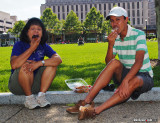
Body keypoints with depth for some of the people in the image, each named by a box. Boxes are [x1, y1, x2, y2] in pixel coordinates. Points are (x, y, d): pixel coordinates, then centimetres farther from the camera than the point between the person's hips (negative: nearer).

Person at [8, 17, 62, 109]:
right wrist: (32, 48, -29)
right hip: (17, 85, -3)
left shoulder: (44, 46, -2)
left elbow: (58, 59, -18)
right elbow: (14, 65, -32)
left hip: (35, 84, 4)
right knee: (25, 65, -31)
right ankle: (29, 98, -15)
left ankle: (41, 96, -13)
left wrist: (39, 63, -32)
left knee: (52, 64, -14)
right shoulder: (19, 45, -12)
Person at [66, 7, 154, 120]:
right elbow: (108, 63, -4)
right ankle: (87, 101, -32)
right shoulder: (115, 38, 2)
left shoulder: (139, 34, -14)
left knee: (135, 81, -38)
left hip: (144, 76, -4)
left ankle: (97, 110, -44)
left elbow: (139, 62, -26)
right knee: (114, 63, -26)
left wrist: (125, 82, -39)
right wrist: (111, 44, -20)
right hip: (125, 74, 4)